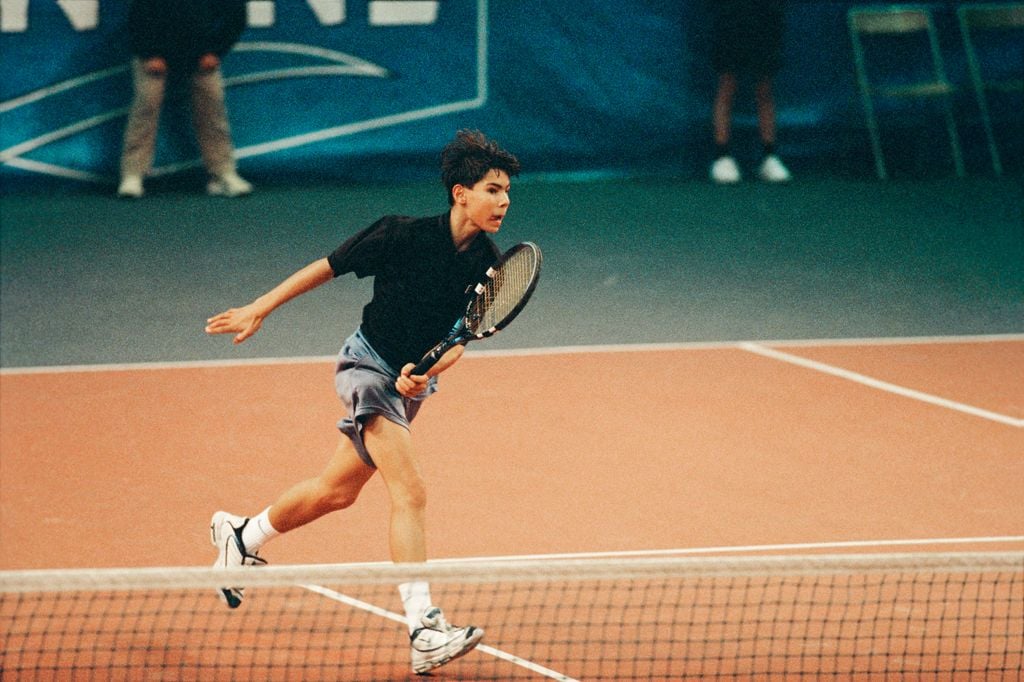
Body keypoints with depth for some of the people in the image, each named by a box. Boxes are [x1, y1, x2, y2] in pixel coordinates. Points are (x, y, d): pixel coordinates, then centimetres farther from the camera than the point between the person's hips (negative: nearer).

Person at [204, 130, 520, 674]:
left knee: (337, 491, 19)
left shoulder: (487, 266, -8)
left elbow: (460, 339, -7)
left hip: (412, 381, 7)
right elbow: (327, 267, -10)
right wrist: (259, 309, -7)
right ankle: (424, 630, -27)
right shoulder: (403, 235, -21)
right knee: (409, 493, -21)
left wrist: (425, 374, -27)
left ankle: (241, 536, 44)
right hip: (367, 365, -7)